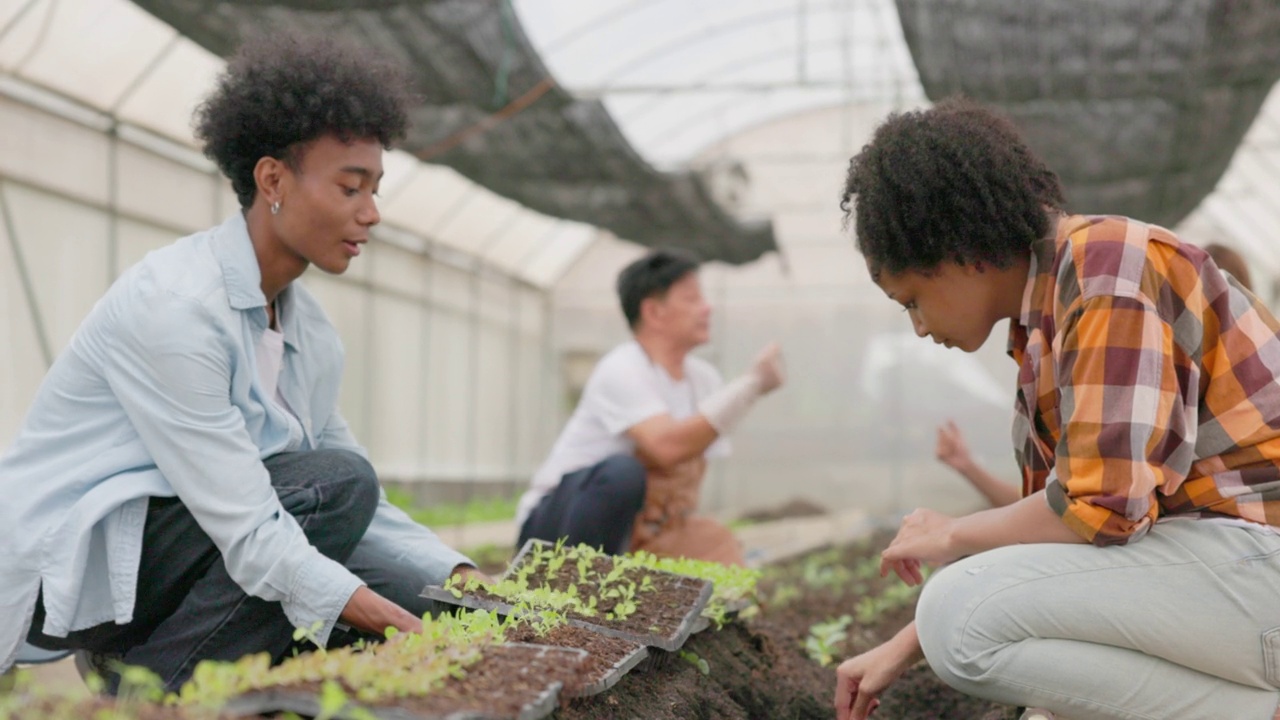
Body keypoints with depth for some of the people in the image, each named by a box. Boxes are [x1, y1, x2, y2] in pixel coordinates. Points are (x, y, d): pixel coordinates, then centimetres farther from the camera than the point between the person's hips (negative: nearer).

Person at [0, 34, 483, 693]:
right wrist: (400, 632, -31)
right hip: (63, 568, -8)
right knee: (332, 484, -25)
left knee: (419, 597, -7)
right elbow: (248, 531, -27)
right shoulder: (175, 305, -22)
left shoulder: (312, 335, 6)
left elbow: (355, 507, 6)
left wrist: (467, 583, -8)